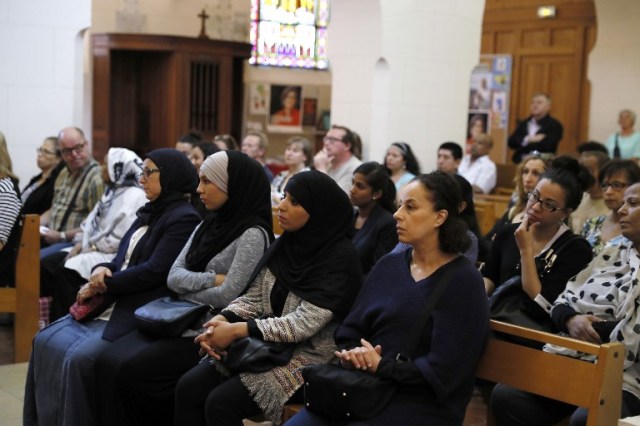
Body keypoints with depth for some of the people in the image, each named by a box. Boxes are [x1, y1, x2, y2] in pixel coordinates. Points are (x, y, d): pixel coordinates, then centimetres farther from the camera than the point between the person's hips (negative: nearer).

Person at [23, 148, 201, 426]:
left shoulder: (184, 218, -11)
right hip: (111, 304, 9)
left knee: (79, 358, -24)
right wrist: (102, 270, -5)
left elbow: (154, 271, -17)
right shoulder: (149, 213, 18)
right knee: (45, 342, 0)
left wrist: (104, 284, -9)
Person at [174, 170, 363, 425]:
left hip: (308, 358, -7)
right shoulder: (285, 244, 6)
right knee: (188, 388, -10)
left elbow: (305, 323, -22)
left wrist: (237, 330, -22)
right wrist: (222, 320, -13)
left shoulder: (340, 258, -16)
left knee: (220, 403, -23)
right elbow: (254, 297, 7)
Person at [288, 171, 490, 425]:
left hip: (421, 404, -6)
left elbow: (442, 371, -14)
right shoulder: (388, 265, 11)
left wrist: (381, 366, -13)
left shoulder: (463, 281, -8)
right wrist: (352, 354, -10)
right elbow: (351, 329, 10)